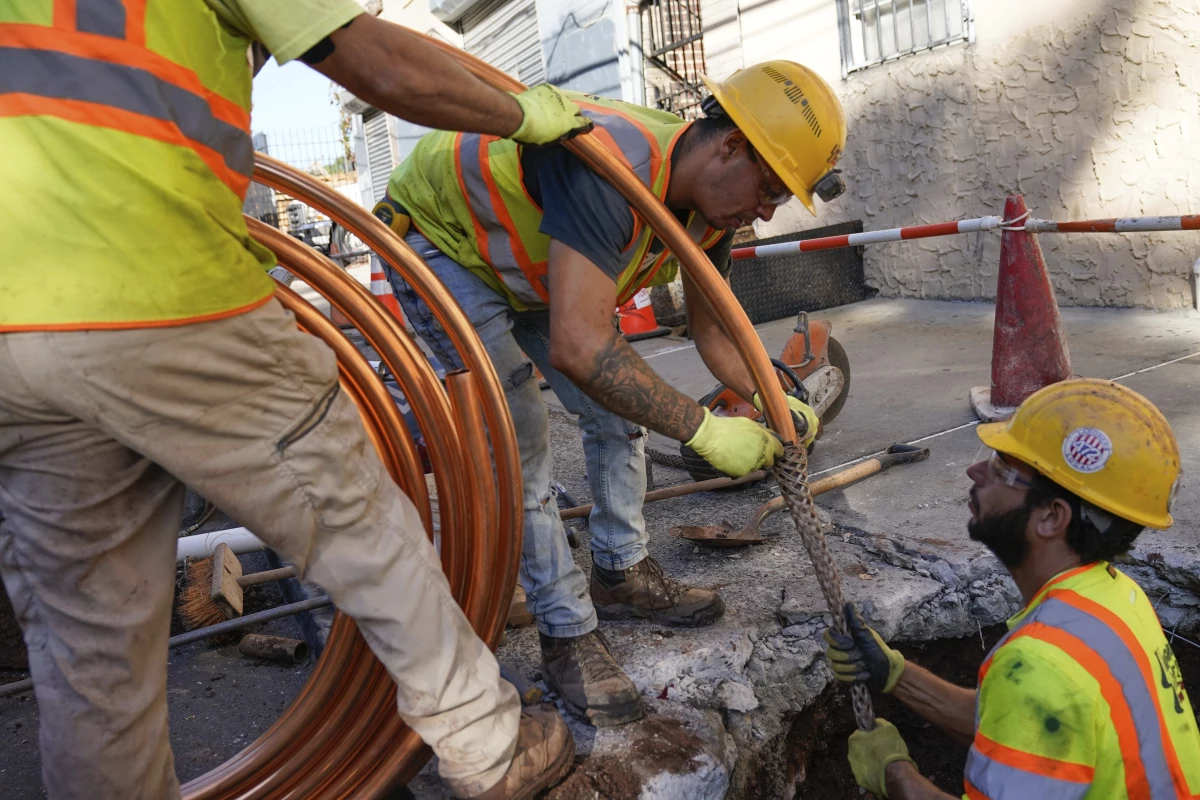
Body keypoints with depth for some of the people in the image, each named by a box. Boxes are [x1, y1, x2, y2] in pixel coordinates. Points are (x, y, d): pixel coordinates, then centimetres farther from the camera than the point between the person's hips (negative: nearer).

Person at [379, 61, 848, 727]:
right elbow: (578, 347, -47)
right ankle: (566, 636, -2)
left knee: (618, 407, 4)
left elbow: (710, 329, -2)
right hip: (438, 241, -8)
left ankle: (621, 576, 20)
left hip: (527, 263, 8)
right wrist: (701, 428, -41)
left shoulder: (709, 207, -12)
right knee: (519, 436, -16)